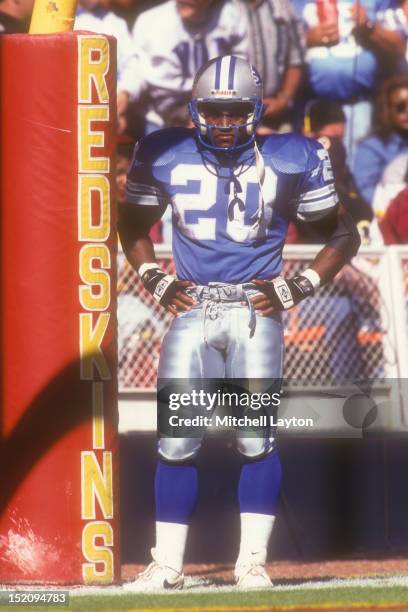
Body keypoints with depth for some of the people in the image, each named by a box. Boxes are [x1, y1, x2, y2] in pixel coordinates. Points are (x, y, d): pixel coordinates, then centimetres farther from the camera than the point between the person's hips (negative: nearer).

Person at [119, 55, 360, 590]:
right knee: (176, 440, -2)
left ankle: (252, 561, 0)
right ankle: (167, 564, 5)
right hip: (191, 310, 2)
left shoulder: (291, 160, 0)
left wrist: (297, 289, -1)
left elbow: (343, 234, 9)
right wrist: (154, 281, 8)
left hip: (256, 311, -2)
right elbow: (134, 224, 22)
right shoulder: (164, 155, 5)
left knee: (257, 437, -8)